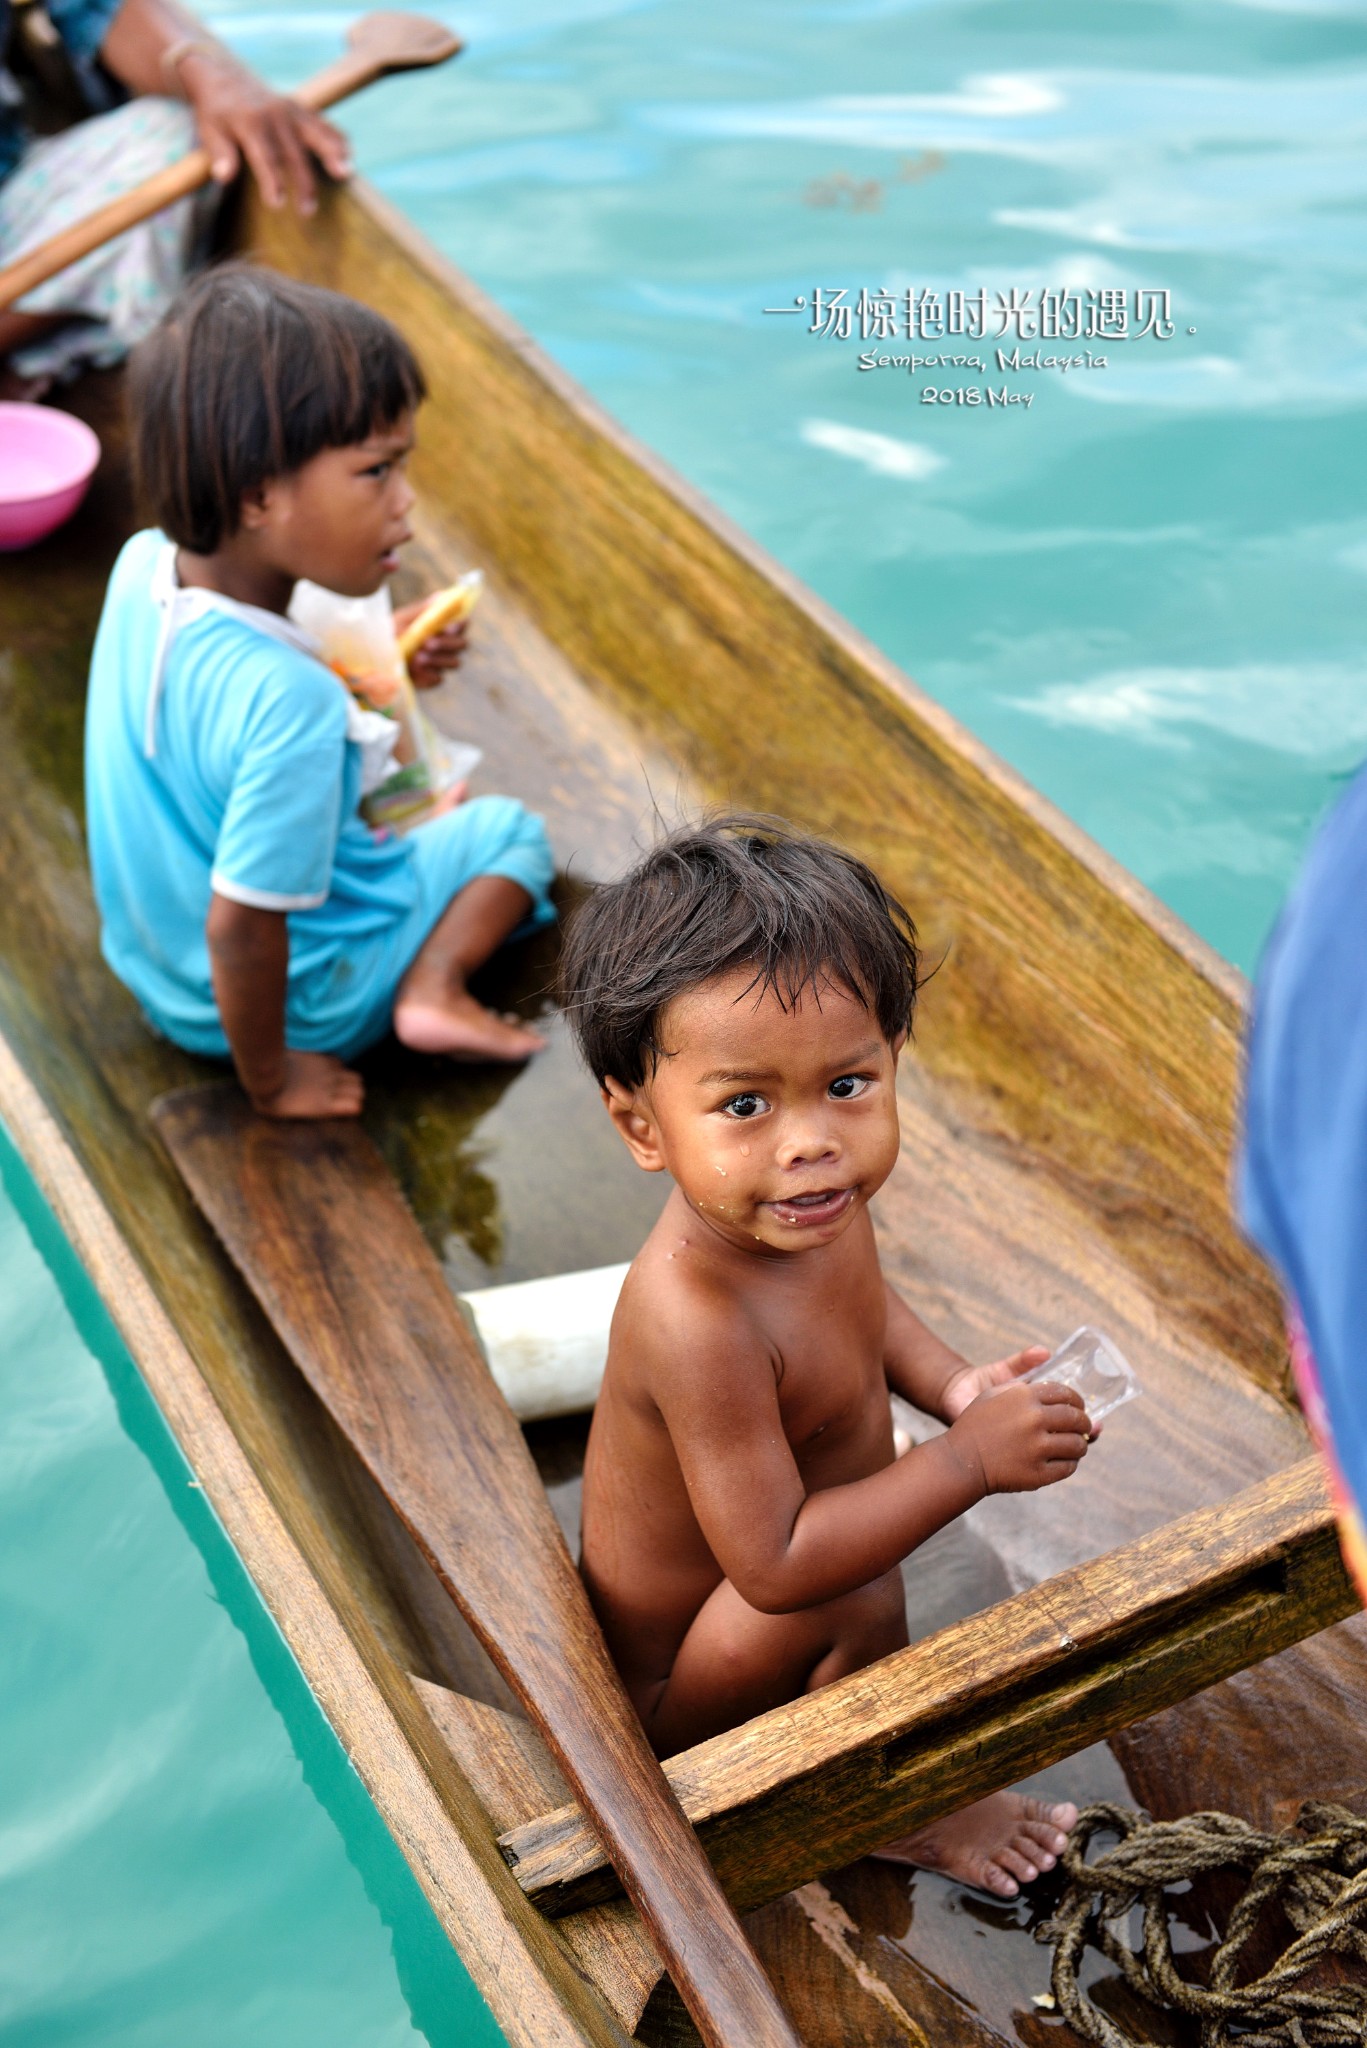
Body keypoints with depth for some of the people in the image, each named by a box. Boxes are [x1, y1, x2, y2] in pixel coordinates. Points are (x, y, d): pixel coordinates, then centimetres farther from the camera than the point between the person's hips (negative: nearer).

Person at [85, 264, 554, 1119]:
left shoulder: (142, 566, -14)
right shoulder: (290, 700, -38)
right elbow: (239, 926, -32)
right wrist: (269, 1079, -16)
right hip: (296, 1000, -8)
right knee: (510, 830, 9)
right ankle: (432, 986, -11)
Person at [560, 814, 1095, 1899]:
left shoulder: (811, 1202, -16)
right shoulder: (703, 1322, -41)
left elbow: (859, 1302, 9)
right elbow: (778, 1566, -36)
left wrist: (954, 1383, -9)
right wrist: (968, 1459, -33)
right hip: (669, 1698, -8)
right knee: (859, 1600, -29)